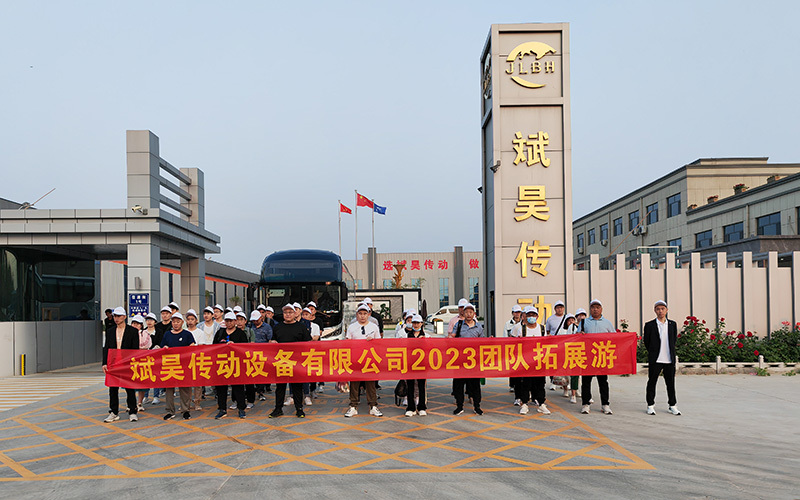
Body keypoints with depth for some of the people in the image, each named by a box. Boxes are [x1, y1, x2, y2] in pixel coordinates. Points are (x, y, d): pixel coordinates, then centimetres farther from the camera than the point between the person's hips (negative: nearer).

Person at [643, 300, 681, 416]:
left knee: (671, 383, 7)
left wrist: (670, 353, 14)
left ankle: (672, 406, 18)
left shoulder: (672, 324, 8)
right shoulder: (649, 325, -1)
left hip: (669, 360, 2)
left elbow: (674, 340, 16)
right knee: (651, 383, 3)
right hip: (655, 360, -2)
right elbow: (646, 342, 6)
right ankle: (651, 406, 13)